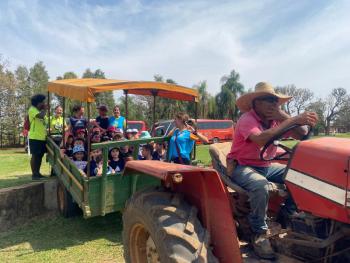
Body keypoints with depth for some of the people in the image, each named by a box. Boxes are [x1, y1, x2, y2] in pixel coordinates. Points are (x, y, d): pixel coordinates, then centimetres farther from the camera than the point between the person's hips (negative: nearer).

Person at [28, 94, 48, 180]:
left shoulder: (41, 111, 19)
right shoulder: (32, 109, -7)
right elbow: (41, 116, -27)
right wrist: (45, 109, -10)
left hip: (42, 137, 8)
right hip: (35, 138, -8)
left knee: (40, 156, 11)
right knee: (35, 155, -3)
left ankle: (37, 173, 19)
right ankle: (34, 174, 3)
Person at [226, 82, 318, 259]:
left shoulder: (275, 119, 1)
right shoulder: (247, 119, -19)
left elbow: (302, 135, -8)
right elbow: (261, 139, -40)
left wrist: (283, 116, -19)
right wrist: (293, 120, -37)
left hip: (266, 166, 7)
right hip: (242, 167, -7)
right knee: (261, 185, -35)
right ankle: (259, 233, -13)